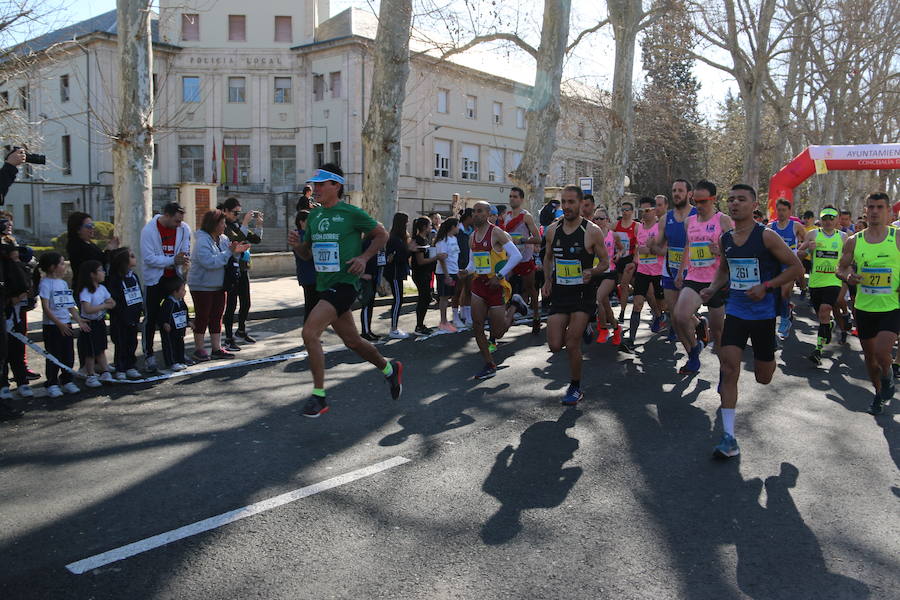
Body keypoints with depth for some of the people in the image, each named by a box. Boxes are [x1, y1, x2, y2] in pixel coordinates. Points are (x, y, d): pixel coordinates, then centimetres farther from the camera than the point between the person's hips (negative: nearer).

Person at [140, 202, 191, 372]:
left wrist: (185, 260, -23)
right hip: (155, 279, -4)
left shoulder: (184, 228, -5)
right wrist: (173, 260, -27)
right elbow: (148, 258, -20)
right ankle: (148, 355, 10)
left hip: (175, 277, 4)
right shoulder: (149, 230, -16)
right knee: (151, 318, 1)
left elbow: (186, 250, 1)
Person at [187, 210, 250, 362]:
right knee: (202, 317, 1)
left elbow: (229, 259, 10)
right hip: (202, 286, -8)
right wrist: (229, 252, -26)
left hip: (219, 286, 8)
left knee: (217, 317, 10)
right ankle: (198, 349, 11)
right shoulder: (202, 241, -18)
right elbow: (210, 262, -29)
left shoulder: (223, 239, 6)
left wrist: (236, 251, -12)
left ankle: (217, 348, 17)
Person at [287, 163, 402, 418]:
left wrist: (364, 257, -11)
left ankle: (319, 396, -7)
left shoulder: (351, 213, -8)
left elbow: (382, 235, 1)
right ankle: (390, 369, 41)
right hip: (324, 285, 8)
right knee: (352, 341, 17)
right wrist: (298, 244, -2)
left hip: (344, 284, -8)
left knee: (309, 332, -20)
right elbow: (309, 252, 20)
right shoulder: (314, 215, 12)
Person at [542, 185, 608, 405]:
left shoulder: (592, 231, -9)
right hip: (559, 292, 4)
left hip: (583, 293, -4)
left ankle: (575, 388, 15)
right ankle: (578, 332, 37)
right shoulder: (552, 230, 4)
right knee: (555, 346, 1)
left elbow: (605, 262, -1)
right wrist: (547, 281, 6)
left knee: (572, 345, -7)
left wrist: (591, 272, -21)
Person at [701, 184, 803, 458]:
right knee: (728, 369, -10)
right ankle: (728, 437, -7)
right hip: (735, 311, 3)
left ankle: (766, 357, 52)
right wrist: (712, 289, 2)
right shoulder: (725, 239, 3)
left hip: (763, 313, -3)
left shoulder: (766, 236, -12)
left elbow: (796, 267, -8)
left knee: (763, 378, 11)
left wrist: (766, 286, -19)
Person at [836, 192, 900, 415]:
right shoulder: (854, 241, 2)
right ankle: (879, 393, 37)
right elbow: (840, 268, 10)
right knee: (869, 355, 14)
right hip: (864, 307, 3)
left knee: (881, 351, -19)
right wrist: (847, 276, -12)